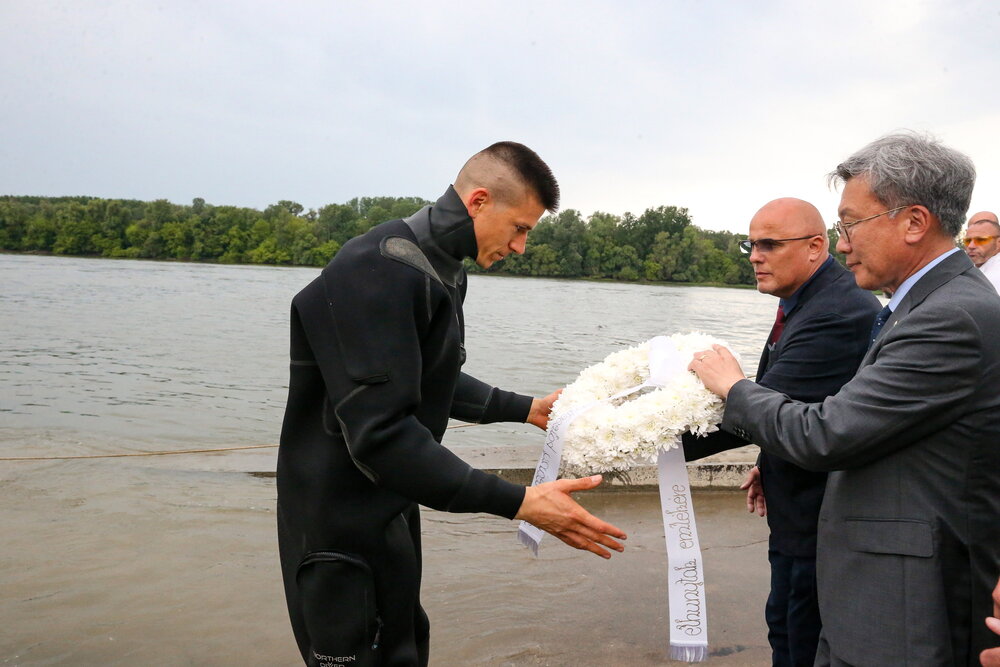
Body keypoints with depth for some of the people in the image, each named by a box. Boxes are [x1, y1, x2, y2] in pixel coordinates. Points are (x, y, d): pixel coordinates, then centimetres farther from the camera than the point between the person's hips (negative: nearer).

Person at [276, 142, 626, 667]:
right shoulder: (380, 272, -26)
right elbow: (379, 435, -32)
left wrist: (526, 408, 17)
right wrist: (519, 502, -32)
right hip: (342, 522, -10)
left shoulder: (442, 268, 7)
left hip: (391, 509, 10)